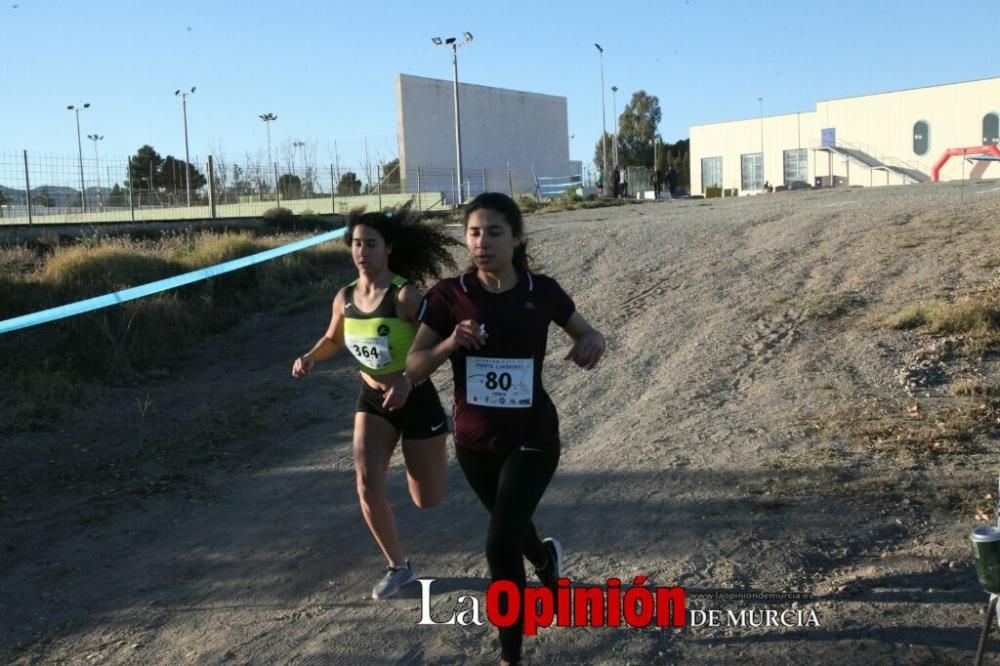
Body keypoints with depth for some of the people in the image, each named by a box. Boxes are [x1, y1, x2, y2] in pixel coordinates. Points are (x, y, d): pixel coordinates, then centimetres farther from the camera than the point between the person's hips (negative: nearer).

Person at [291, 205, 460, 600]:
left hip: (416, 400, -4)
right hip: (372, 400, 4)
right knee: (367, 486, -12)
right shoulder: (345, 298, -5)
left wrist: (408, 379, -36)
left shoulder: (405, 295, -23)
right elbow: (333, 339, 14)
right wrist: (310, 358, -6)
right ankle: (398, 567, 11)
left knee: (427, 501, 8)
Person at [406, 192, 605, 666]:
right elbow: (413, 366, -9)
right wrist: (450, 343, -29)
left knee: (500, 544, -13)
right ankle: (546, 559, 63)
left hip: (532, 438, -2)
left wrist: (592, 344, -17)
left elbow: (586, 332, 7)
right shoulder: (448, 295, -10)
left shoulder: (542, 291, -9)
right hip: (473, 441, 3)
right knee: (509, 525, 25)